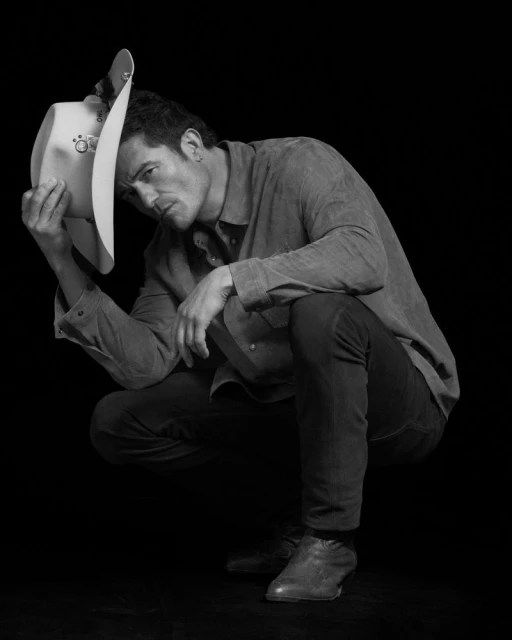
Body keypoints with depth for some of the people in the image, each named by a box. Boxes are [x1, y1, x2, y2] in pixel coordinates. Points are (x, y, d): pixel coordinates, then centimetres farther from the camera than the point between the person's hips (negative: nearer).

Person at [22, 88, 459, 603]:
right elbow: (147, 363, -6)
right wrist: (62, 260, -11)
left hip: (406, 405, -6)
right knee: (117, 422, -3)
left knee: (320, 312, -38)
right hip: (283, 408, 6)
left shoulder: (300, 165, -14)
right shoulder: (170, 250, 5)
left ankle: (329, 537, -20)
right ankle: (294, 510, 5)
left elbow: (364, 258, -33)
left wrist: (229, 278, -36)